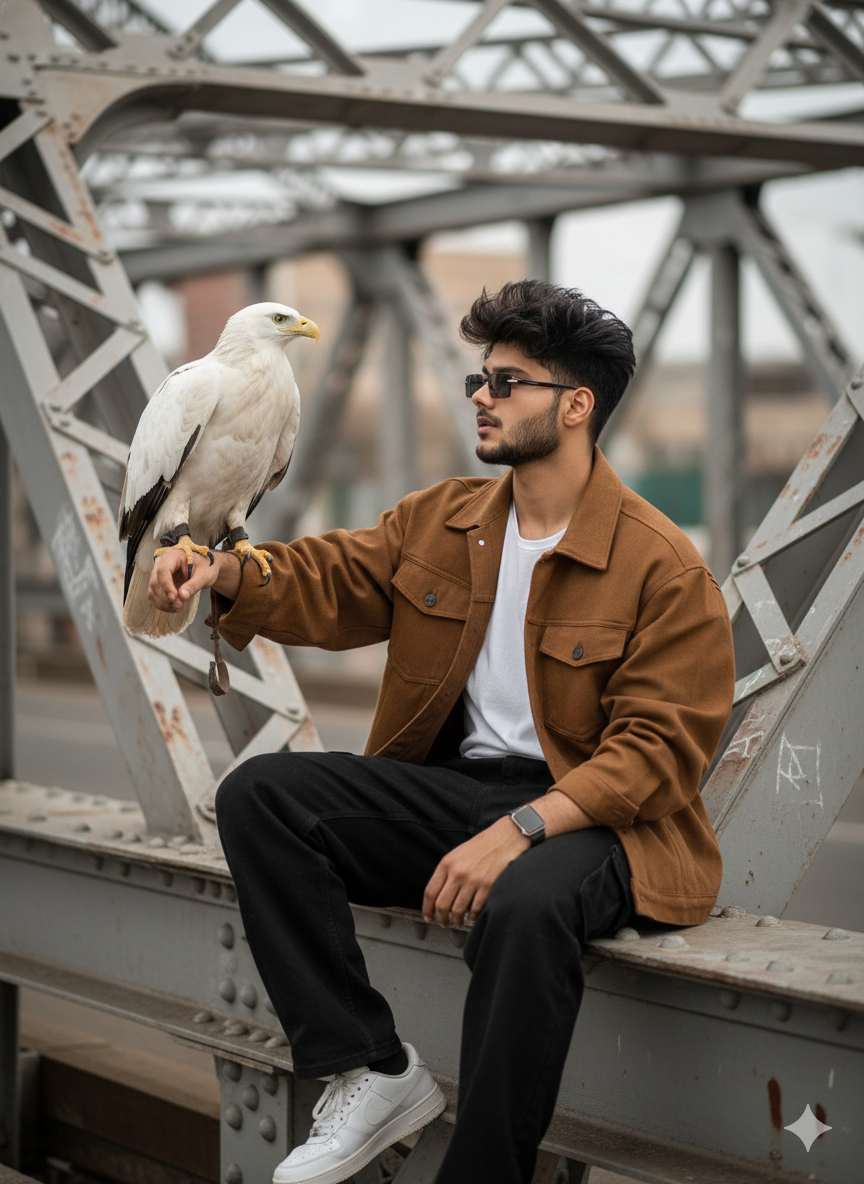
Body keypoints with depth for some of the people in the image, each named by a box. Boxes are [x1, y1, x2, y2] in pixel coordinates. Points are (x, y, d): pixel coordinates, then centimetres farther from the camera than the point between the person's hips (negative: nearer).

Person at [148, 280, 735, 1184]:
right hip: (450, 787, 6)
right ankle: (371, 1074, -13)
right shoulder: (440, 518, 11)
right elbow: (332, 582, 10)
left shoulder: (664, 566, -9)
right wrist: (222, 574, -13)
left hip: (589, 813, -6)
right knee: (258, 794, -13)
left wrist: (517, 831, -26)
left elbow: (657, 747, -14)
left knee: (525, 905, -40)